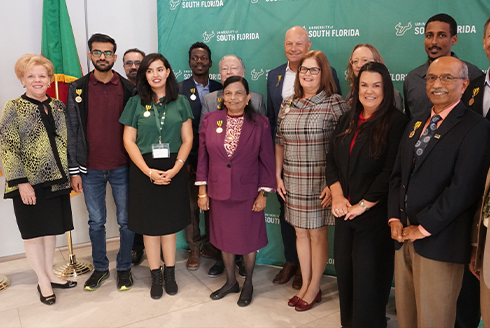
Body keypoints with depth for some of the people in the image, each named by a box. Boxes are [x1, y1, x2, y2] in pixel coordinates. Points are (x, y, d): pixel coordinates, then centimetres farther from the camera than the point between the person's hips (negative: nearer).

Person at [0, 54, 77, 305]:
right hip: (29, 183, -4)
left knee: (51, 229, 15)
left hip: (56, 180, 5)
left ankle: (50, 274, 31)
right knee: (33, 233, 7)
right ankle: (43, 281, 22)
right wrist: (21, 182, -17)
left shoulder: (58, 107, 7)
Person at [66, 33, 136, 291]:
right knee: (96, 221, 13)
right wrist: (74, 170, -3)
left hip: (122, 168, -1)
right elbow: (72, 131, 1)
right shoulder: (77, 89, 1)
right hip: (90, 169, 1)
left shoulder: (128, 89, 0)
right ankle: (100, 268, 30)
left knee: (126, 220, 9)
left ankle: (124, 267, 27)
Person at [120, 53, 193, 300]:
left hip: (173, 170, 1)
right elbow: (129, 141, -1)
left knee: (170, 222, 9)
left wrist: (175, 168, -11)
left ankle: (170, 273, 24)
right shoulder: (135, 103, 2)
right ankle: (156, 276, 22)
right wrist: (149, 171, -11)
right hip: (144, 171, 0)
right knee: (150, 224, 6)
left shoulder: (180, 102, 5)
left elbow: (187, 139, 2)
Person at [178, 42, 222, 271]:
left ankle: (210, 243, 29)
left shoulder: (220, 89, 7)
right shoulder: (180, 89, -1)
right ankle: (194, 248, 20)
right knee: (191, 204, 6)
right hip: (190, 156, -2)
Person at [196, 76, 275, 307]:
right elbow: (203, 157, 2)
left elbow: (267, 162, -4)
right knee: (225, 238, 16)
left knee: (248, 239, 11)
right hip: (218, 192, 3)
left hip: (248, 194, -2)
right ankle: (230, 281, 37)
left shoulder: (260, 124, -6)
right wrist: (202, 191, 1)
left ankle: (248, 284, 33)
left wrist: (263, 194, -6)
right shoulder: (210, 120, -1)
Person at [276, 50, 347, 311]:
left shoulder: (335, 103, -8)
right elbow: (279, 143, 13)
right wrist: (278, 176, 8)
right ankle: (304, 284, 31)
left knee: (317, 233, 7)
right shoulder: (287, 104, 8)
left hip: (321, 182, -5)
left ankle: (314, 288, 25)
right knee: (300, 232, 14)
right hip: (293, 182, 5)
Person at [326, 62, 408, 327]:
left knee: (368, 279, 5)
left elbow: (391, 171, -16)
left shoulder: (396, 122, -10)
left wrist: (363, 205, -14)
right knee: (344, 272, 15)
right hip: (344, 211, 6)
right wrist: (337, 196, -5)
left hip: (375, 215, -6)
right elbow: (331, 160, 8)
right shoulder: (347, 121, 10)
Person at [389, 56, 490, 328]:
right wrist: (394, 219, 2)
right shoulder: (416, 125, 14)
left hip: (438, 242, -6)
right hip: (403, 235, 6)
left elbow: (463, 188, -17)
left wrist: (423, 228, -14)